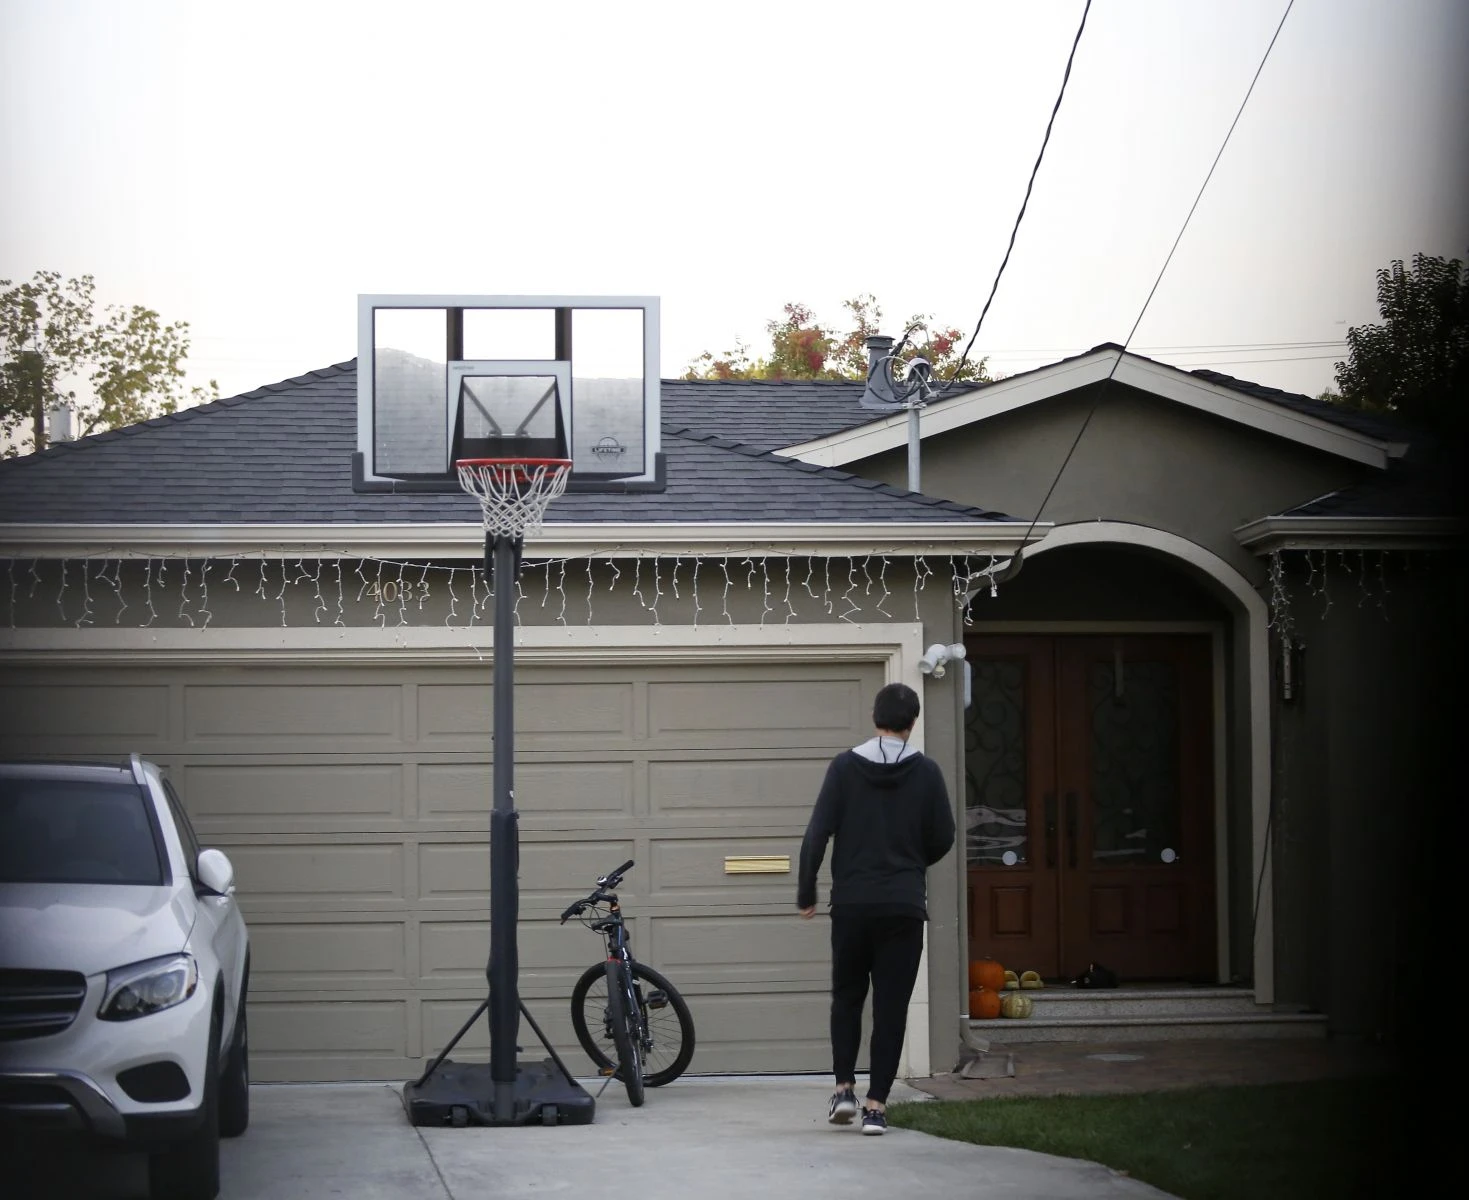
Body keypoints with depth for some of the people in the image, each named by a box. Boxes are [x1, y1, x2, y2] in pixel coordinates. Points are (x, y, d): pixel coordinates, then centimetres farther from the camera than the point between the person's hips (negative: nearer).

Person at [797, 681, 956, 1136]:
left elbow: (817, 834, -6)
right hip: (904, 906, 0)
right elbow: (943, 839, 3)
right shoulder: (926, 772, -2)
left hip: (852, 904, 0)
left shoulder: (845, 767, -3)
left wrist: (806, 894, 4)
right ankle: (877, 1104, -2)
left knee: (847, 996, 17)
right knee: (892, 1005, 3)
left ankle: (844, 1087, 5)